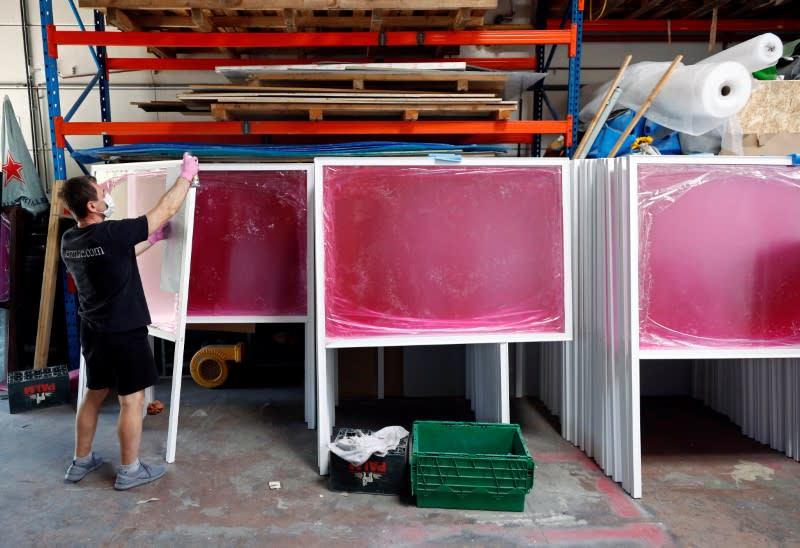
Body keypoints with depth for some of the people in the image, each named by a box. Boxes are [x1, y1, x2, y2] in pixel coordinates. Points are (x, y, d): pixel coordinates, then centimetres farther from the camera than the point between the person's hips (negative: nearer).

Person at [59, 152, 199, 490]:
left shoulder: (68, 241, 1)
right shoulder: (111, 234, -23)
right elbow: (166, 210, -16)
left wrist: (151, 239, 22)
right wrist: (187, 174, -4)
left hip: (93, 330, 8)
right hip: (124, 332, -8)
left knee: (94, 394, 21)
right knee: (132, 400, 5)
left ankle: (80, 462, 33)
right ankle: (129, 471, 16)